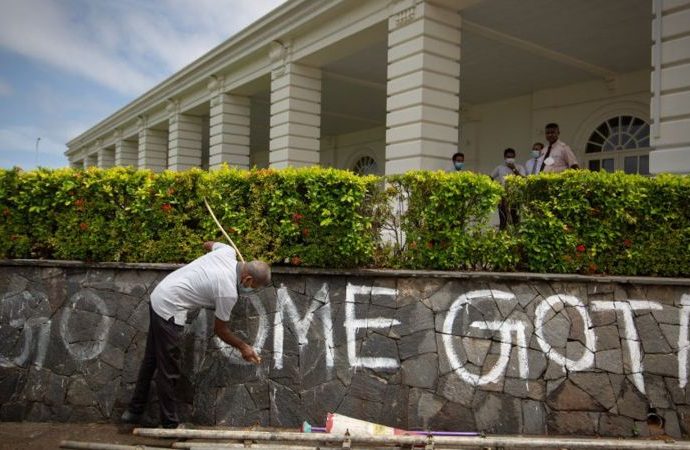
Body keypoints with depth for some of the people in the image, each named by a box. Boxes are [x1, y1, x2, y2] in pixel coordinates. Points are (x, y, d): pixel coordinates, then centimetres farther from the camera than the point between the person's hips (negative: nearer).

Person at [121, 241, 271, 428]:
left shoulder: (227, 252, -3)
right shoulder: (228, 292, -21)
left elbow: (208, 244, 22)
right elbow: (220, 330, -6)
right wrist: (243, 347, 5)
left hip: (158, 296, 10)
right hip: (169, 310, -10)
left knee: (151, 360, 20)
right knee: (168, 371, 1)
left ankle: (134, 411, 33)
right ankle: (170, 424, 11)